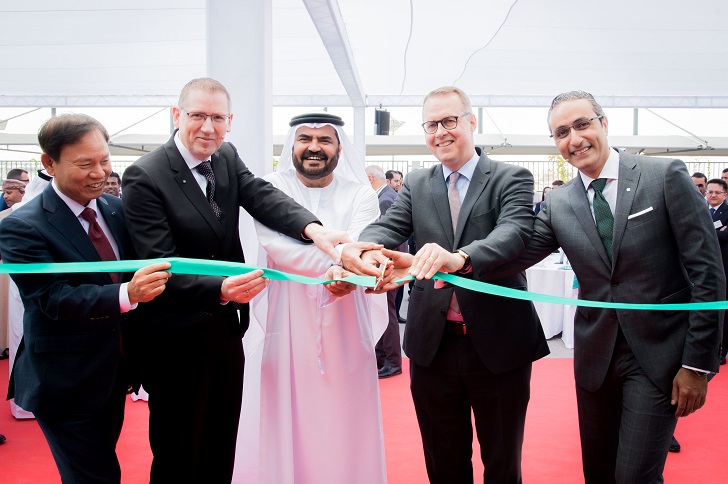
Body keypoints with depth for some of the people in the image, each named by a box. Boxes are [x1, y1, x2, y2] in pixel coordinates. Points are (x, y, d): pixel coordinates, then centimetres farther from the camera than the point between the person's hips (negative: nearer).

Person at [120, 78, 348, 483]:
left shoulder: (228, 158, 3)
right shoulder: (145, 177, -17)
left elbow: (263, 198, -15)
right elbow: (161, 265, -24)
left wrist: (312, 228, -35)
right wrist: (221, 289, -41)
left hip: (227, 328, 6)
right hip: (176, 339, -6)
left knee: (222, 449, 21)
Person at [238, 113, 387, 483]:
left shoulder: (360, 195, 5)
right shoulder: (272, 188, 3)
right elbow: (275, 243, -14)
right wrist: (332, 266, -28)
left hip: (344, 325, 1)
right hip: (289, 323, 0)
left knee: (345, 420, 6)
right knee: (290, 421, 7)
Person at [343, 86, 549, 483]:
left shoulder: (511, 179, -3)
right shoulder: (415, 185, 8)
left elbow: (515, 232, -21)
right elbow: (389, 226, -7)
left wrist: (460, 257, -42)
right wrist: (360, 248, -32)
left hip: (498, 345, -2)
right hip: (432, 346, 3)